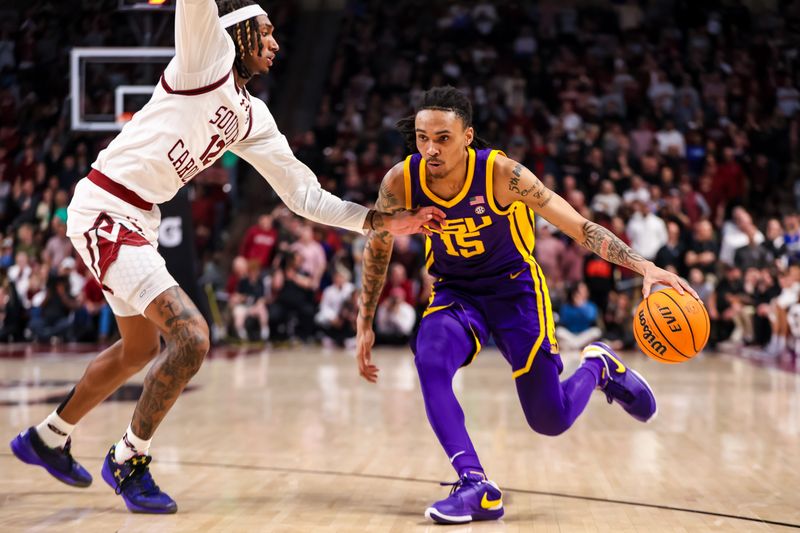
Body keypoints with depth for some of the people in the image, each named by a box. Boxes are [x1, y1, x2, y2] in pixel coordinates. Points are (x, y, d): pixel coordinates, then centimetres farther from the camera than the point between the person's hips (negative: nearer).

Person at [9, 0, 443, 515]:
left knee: (139, 349, 23)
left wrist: (384, 221, 8)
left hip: (139, 220, 10)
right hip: (104, 208, -10)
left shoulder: (253, 118, 13)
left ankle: (48, 437, 43)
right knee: (191, 336, -17)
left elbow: (304, 195, 13)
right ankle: (130, 458, 2)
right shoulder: (208, 55, -8)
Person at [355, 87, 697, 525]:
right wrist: (365, 325, 3)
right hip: (454, 292, 3)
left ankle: (598, 365, 31)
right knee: (429, 362, -31)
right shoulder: (400, 182, -18)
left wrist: (644, 267, -38)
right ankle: (476, 486, -25)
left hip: (514, 289, -2)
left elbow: (580, 227, -25)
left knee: (551, 420, -2)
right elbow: (377, 246, 1)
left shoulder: (500, 172, -27)